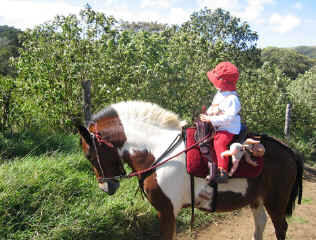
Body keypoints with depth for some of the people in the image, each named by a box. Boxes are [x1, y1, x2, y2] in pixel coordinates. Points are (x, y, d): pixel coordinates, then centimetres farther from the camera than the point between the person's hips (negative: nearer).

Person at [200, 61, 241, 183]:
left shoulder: (232, 98, -17)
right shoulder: (218, 95, 13)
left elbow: (229, 117, -26)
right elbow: (212, 108, 26)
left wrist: (211, 119, -27)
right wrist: (206, 115, 6)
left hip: (228, 129, -10)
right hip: (216, 127, 10)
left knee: (219, 142, -30)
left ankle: (223, 172, -32)